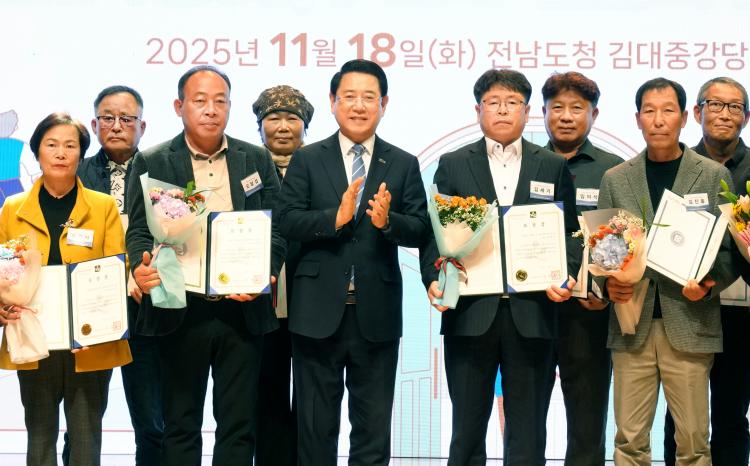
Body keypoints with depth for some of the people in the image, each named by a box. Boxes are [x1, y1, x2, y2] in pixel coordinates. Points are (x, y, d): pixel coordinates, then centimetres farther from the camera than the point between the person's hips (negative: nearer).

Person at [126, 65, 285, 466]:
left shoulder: (256, 159, 8)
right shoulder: (152, 162, 3)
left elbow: (276, 228, 5)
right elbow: (139, 231, 0)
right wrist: (142, 268, -22)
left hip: (242, 309, 2)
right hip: (180, 312, -1)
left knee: (239, 425, 7)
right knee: (180, 425, 8)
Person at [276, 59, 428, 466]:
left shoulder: (404, 165, 5)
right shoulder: (307, 160, 3)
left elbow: (420, 230, -3)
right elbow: (287, 222, -7)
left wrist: (387, 221, -22)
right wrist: (335, 217, -22)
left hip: (377, 312, 1)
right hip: (319, 311, -1)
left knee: (374, 428, 10)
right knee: (316, 425, 11)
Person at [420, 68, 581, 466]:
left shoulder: (554, 167, 11)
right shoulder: (452, 165, 9)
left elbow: (568, 234, 7)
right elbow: (435, 234, 4)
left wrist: (565, 276, -12)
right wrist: (433, 280, -12)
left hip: (531, 314, 1)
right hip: (470, 313, 0)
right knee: (467, 431, 6)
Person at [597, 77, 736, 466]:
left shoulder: (714, 175, 5)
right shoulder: (615, 179, 10)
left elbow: (730, 247, 3)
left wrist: (709, 284, -16)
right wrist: (608, 283, -9)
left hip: (689, 325, -1)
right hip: (632, 325, 2)